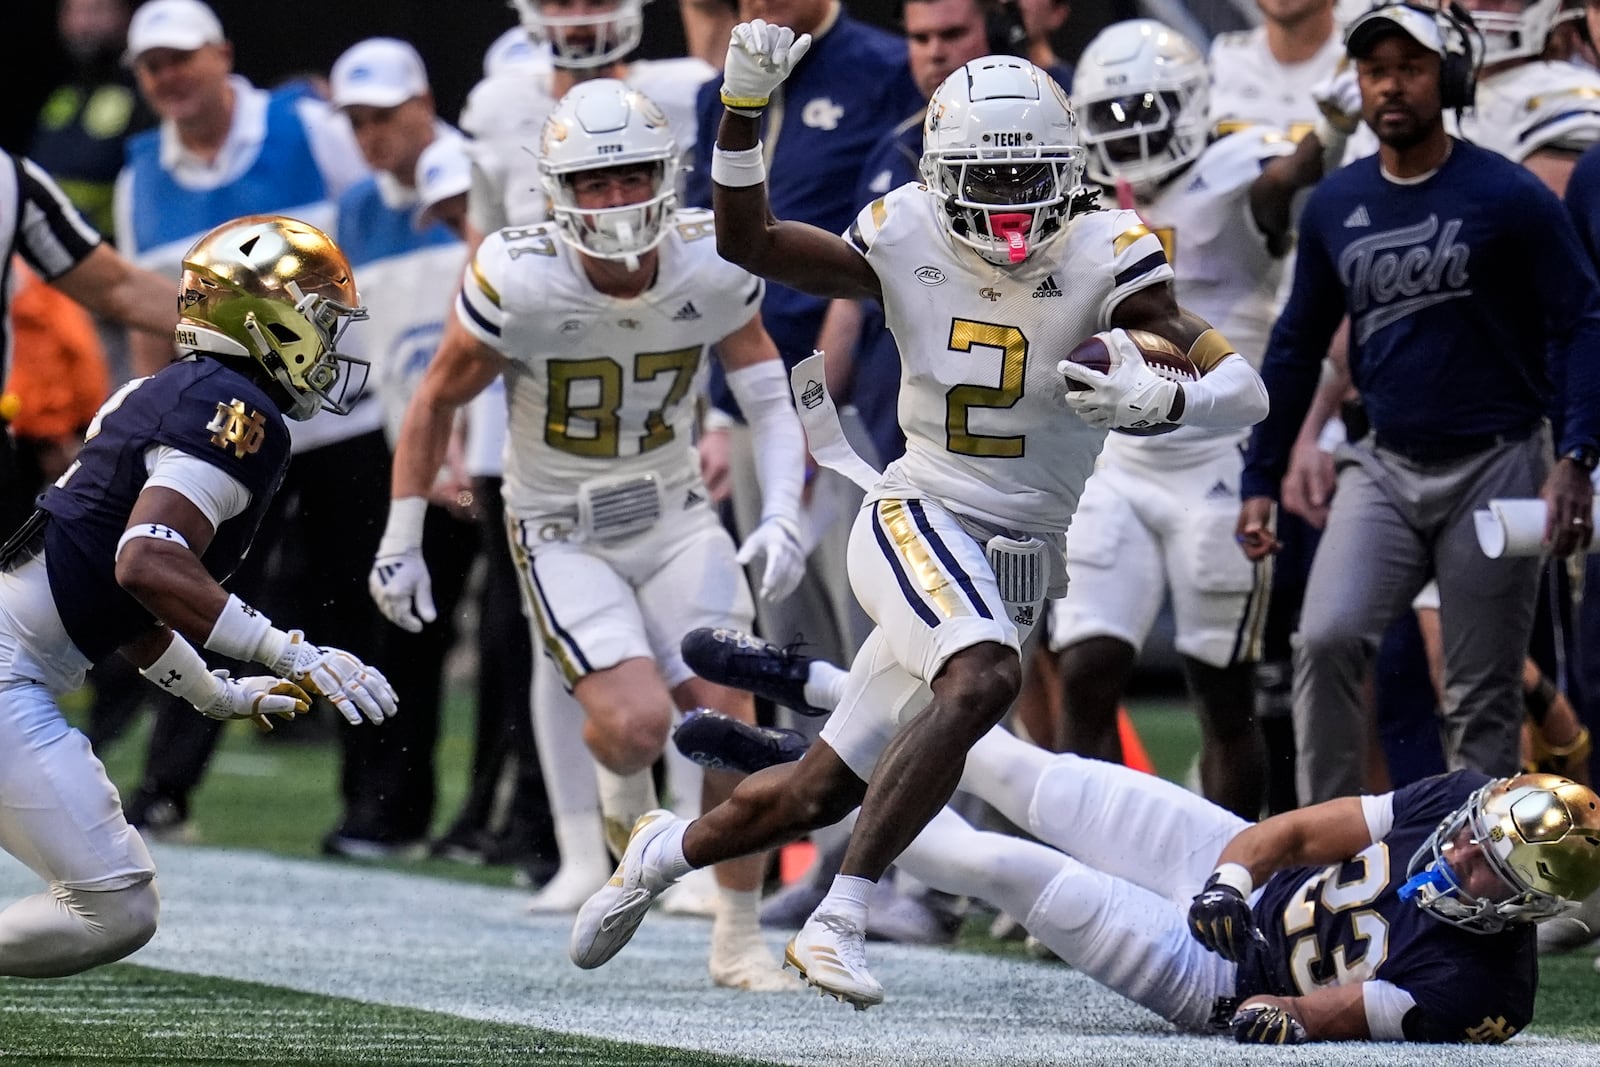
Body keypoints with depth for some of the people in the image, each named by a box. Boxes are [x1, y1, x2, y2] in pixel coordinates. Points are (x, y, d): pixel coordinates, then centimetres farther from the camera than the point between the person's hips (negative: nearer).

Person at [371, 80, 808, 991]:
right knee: (638, 725, -21)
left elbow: (770, 393, 0)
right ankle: (628, 784, 18)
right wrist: (401, 543, -3)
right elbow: (437, 403, -6)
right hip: (563, 532, -3)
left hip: (675, 514, 3)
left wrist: (783, 515, -13)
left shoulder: (712, 270, -14)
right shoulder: (519, 284, -22)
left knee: (726, 717, -9)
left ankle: (741, 935, 10)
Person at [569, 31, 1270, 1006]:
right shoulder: (907, 244, -6)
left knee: (821, 795, 11)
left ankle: (665, 851, 40)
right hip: (921, 522, -3)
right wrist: (744, 107, -12)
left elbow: (1244, 390, -16)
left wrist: (1161, 400, -37)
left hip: (1017, 567, 3)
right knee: (985, 679, -35)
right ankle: (840, 920, -30)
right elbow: (747, 242, 0)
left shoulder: (1101, 261, -10)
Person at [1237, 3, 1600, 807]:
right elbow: (1297, 345, 15)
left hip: (1493, 468, -3)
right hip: (1385, 468, 3)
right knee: (1326, 641, -16)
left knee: (1482, 698, 2)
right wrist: (1260, 481, 13)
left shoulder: (1506, 197, -8)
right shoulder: (1334, 205, 6)